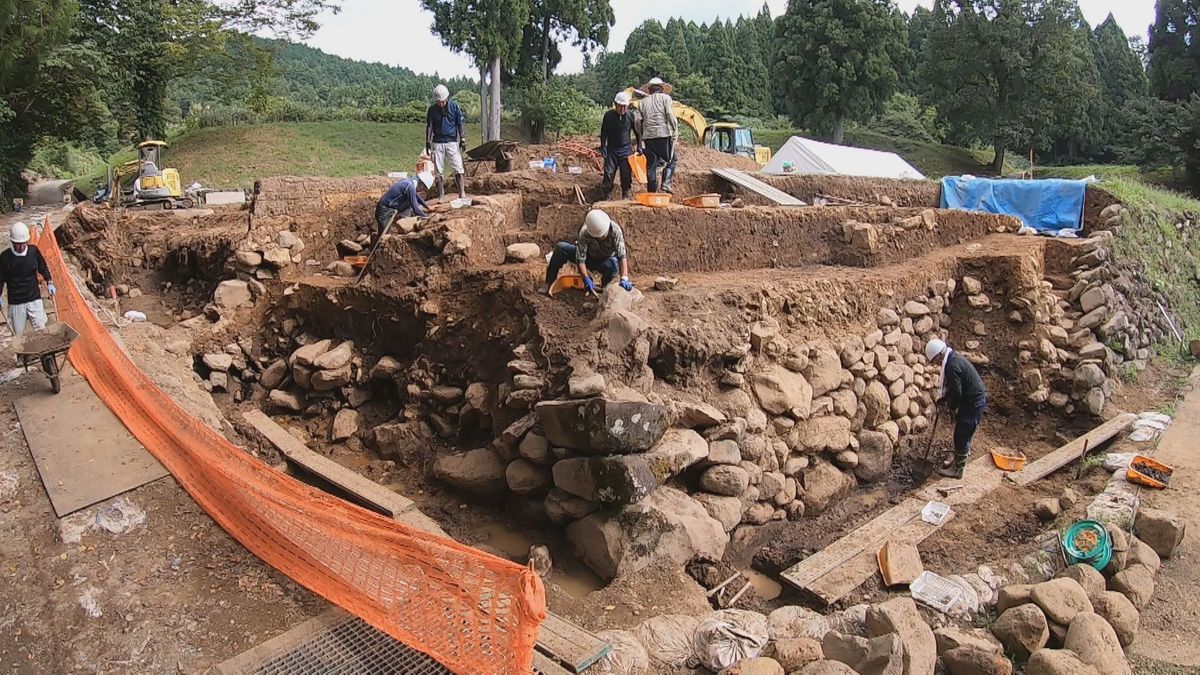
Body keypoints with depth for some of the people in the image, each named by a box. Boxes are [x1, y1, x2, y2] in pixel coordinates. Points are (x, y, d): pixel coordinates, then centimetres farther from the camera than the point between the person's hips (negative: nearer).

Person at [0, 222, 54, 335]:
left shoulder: (34, 251, -6)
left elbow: (43, 268, 11)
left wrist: (49, 283, 3)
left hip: (34, 299, 1)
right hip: (15, 302, -1)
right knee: (18, 335, 7)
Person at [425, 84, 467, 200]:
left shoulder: (454, 106, 1)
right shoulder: (432, 110, 4)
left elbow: (461, 123, 4)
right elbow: (429, 126, 6)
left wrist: (463, 139, -1)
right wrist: (428, 142, -1)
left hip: (452, 142, -1)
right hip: (437, 143, 1)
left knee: (458, 168, -8)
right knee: (439, 171, 2)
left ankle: (462, 194, -6)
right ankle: (441, 196, 7)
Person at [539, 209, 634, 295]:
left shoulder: (615, 230, -32)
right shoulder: (584, 232, -30)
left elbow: (622, 255, -39)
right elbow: (580, 258, -30)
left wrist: (624, 278, -51)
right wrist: (586, 279, -41)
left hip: (606, 259, -1)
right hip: (589, 257, 1)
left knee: (613, 264, -39)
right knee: (560, 248, -20)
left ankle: (604, 287, -7)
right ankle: (549, 283, -12)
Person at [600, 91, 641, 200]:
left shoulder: (631, 115, -3)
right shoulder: (608, 115, -5)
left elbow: (637, 132, 7)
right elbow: (603, 133, 1)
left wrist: (639, 147, 5)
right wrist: (603, 147, -5)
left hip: (626, 149, 1)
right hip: (611, 149, -1)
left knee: (627, 174, 0)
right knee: (609, 173, -7)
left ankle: (625, 196, 14)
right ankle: (606, 196, 2)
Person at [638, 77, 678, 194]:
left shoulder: (643, 101, 16)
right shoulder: (665, 98, 5)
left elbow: (640, 120, 12)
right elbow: (670, 115, -6)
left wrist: (641, 135, 18)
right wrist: (676, 130, -1)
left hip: (648, 135, 4)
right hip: (664, 134, -3)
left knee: (651, 164, 6)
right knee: (671, 159, 10)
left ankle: (651, 191, 5)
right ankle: (666, 183, -7)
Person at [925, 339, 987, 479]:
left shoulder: (952, 366, -25)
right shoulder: (954, 358, 8)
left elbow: (956, 392, -23)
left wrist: (952, 407, -6)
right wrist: (942, 398, 9)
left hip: (973, 403, -10)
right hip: (975, 399, 10)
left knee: (962, 436, 0)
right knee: (963, 433, 21)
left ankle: (957, 469, 10)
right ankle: (958, 459, 36)